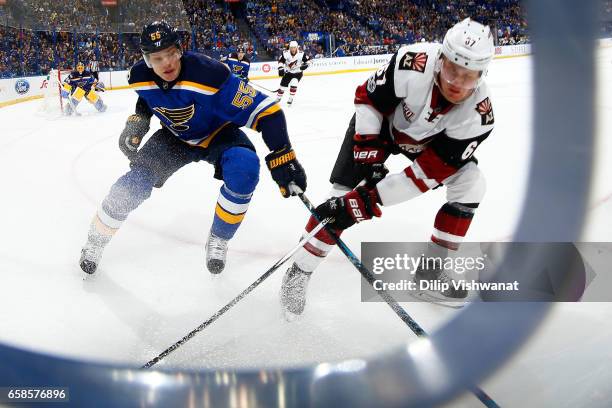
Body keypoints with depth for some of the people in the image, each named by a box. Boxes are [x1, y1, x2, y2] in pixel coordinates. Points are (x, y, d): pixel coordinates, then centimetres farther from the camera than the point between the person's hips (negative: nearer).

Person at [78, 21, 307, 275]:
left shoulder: (208, 74, -36)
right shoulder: (141, 77, -19)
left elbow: (265, 110, -37)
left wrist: (283, 158, -43)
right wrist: (137, 121, -9)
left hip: (218, 133, -3)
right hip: (175, 137, 3)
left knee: (244, 169, -34)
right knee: (135, 182, -15)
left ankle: (218, 240, -10)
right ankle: (96, 239, 12)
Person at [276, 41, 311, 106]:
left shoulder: (301, 54, -20)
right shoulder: (285, 53, -17)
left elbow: (308, 60, -7)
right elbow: (281, 61, -7)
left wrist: (306, 65, -25)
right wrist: (280, 68, -19)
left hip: (298, 73, -2)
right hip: (288, 72, 2)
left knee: (293, 84, -24)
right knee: (283, 85, 3)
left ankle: (290, 99, -8)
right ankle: (278, 98, 26)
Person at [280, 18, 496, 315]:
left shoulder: (478, 115, -31)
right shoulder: (413, 64, -38)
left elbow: (430, 171, -30)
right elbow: (367, 98, -21)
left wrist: (372, 198, -35)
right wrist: (369, 157, -24)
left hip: (431, 140, 3)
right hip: (379, 123, -3)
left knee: (470, 184, -11)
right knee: (344, 197, -16)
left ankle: (430, 270, 3)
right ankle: (299, 271, 1)